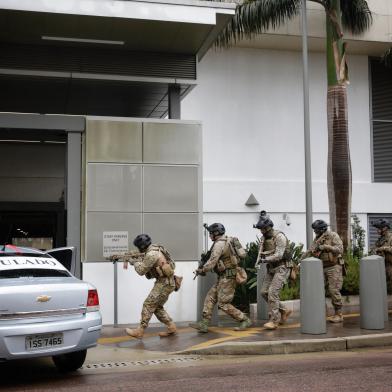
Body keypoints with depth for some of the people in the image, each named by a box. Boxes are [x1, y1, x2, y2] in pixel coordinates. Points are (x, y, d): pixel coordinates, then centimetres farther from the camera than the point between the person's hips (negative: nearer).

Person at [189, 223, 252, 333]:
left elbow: (212, 262, -18)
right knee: (210, 298, 8)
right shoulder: (227, 240, 14)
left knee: (223, 304, -5)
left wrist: (201, 270, -2)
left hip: (227, 277, -10)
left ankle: (245, 321, 3)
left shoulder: (219, 244, -16)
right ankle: (204, 324, 7)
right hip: (224, 277, 10)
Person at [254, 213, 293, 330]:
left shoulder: (279, 237, -15)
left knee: (273, 292, -17)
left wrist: (266, 259, -27)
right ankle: (283, 311, 18)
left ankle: (274, 320, -11)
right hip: (271, 269, 8)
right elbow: (261, 253, 6)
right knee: (264, 292, 3)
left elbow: (279, 255, -22)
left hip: (282, 268, -8)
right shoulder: (263, 238, 9)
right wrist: (258, 261, -15)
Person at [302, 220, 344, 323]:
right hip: (323, 268, 7)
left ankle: (339, 315, 0)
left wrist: (326, 247, -25)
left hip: (334, 267, -7)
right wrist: (301, 261, -3)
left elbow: (339, 249, -19)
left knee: (334, 290, -9)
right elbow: (310, 251, 8)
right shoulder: (317, 239, 10)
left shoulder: (333, 236, -9)